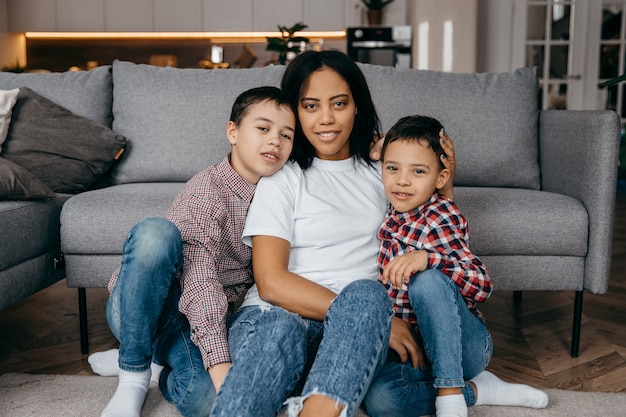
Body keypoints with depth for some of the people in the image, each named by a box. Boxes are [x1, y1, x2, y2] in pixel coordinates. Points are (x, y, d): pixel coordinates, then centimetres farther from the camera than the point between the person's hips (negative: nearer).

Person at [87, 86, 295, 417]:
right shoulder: (207, 190, -18)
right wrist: (220, 362, -35)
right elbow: (199, 283, -27)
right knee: (155, 232, -35)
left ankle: (166, 355, 5)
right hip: (137, 310, -3)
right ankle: (134, 372, -18)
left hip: (208, 315, 3)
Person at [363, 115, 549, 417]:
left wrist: (428, 258, -40)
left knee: (427, 280, -35)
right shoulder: (394, 212, 3)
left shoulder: (440, 219, -17)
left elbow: (482, 285, -27)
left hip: (464, 344, -6)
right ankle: (478, 389, -4)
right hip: (416, 346, 6)